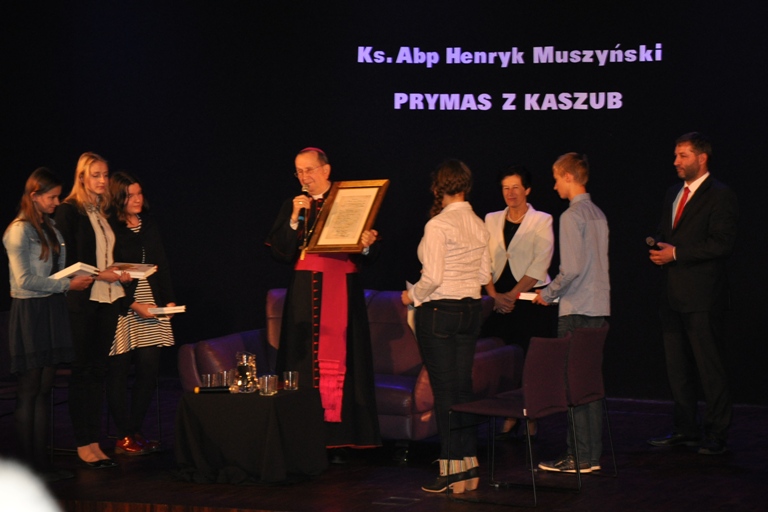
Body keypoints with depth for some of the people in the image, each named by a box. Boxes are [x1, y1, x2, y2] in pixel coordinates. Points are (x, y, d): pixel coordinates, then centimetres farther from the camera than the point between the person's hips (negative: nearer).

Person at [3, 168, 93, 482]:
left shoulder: (49, 227, 14)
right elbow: (25, 280, -16)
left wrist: (78, 277, 3)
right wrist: (67, 285, -15)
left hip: (51, 311, 8)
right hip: (29, 313, -8)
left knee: (45, 388, 9)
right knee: (29, 390, -3)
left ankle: (42, 460, 13)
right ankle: (27, 464, 2)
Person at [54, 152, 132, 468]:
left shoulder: (103, 213, 15)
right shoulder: (69, 211, -6)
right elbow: (67, 261, -11)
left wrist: (121, 274, 4)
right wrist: (99, 274, -17)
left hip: (107, 299, 7)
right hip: (82, 300, -7)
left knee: (98, 371, 8)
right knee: (82, 371, -1)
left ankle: (94, 442, 12)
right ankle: (83, 445, 4)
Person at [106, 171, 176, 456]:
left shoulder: (150, 227, 14)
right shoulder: (109, 229, -7)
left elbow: (162, 267, 16)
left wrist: (169, 300, 4)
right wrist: (133, 305, -15)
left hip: (151, 304, 6)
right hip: (121, 308, -6)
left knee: (149, 367, 1)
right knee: (119, 371, -2)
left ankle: (135, 431, 12)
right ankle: (124, 436, 5)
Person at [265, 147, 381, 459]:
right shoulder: (292, 207, 10)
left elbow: (367, 255, 1)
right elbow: (279, 252, 0)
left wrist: (367, 245, -21)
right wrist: (295, 219, -9)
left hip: (342, 292, -2)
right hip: (305, 293, 2)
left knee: (339, 361, -4)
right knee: (305, 361, -2)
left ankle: (339, 442, -1)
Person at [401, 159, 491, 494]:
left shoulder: (438, 225, -14)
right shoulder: (478, 224, 6)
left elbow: (433, 278, -18)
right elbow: (485, 274, 11)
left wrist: (412, 296, -1)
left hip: (439, 312, -7)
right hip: (471, 309, 7)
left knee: (444, 391, -2)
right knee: (463, 387, 12)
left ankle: (451, 471, 1)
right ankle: (469, 464, 15)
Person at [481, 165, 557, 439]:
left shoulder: (542, 221, 0)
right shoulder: (492, 220, 11)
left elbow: (539, 265, -8)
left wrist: (512, 295, -14)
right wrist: (495, 295, -7)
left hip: (531, 300, -4)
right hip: (501, 301, 4)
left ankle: (532, 420, 3)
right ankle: (509, 417, 12)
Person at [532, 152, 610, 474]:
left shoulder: (572, 216, -12)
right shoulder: (598, 215, 13)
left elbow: (572, 268, -19)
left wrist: (548, 293, -5)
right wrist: (555, 291, 21)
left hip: (576, 312, -8)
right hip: (599, 308, 8)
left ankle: (579, 457, -2)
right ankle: (592, 454, 14)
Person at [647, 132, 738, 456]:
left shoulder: (720, 196, -8)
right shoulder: (673, 195, 18)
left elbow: (721, 244, -17)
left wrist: (676, 253, -18)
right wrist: (658, 249, 3)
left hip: (702, 296, -8)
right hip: (673, 294, 8)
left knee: (708, 366, -5)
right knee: (677, 365, 12)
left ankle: (716, 435, 1)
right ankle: (685, 429, 21)